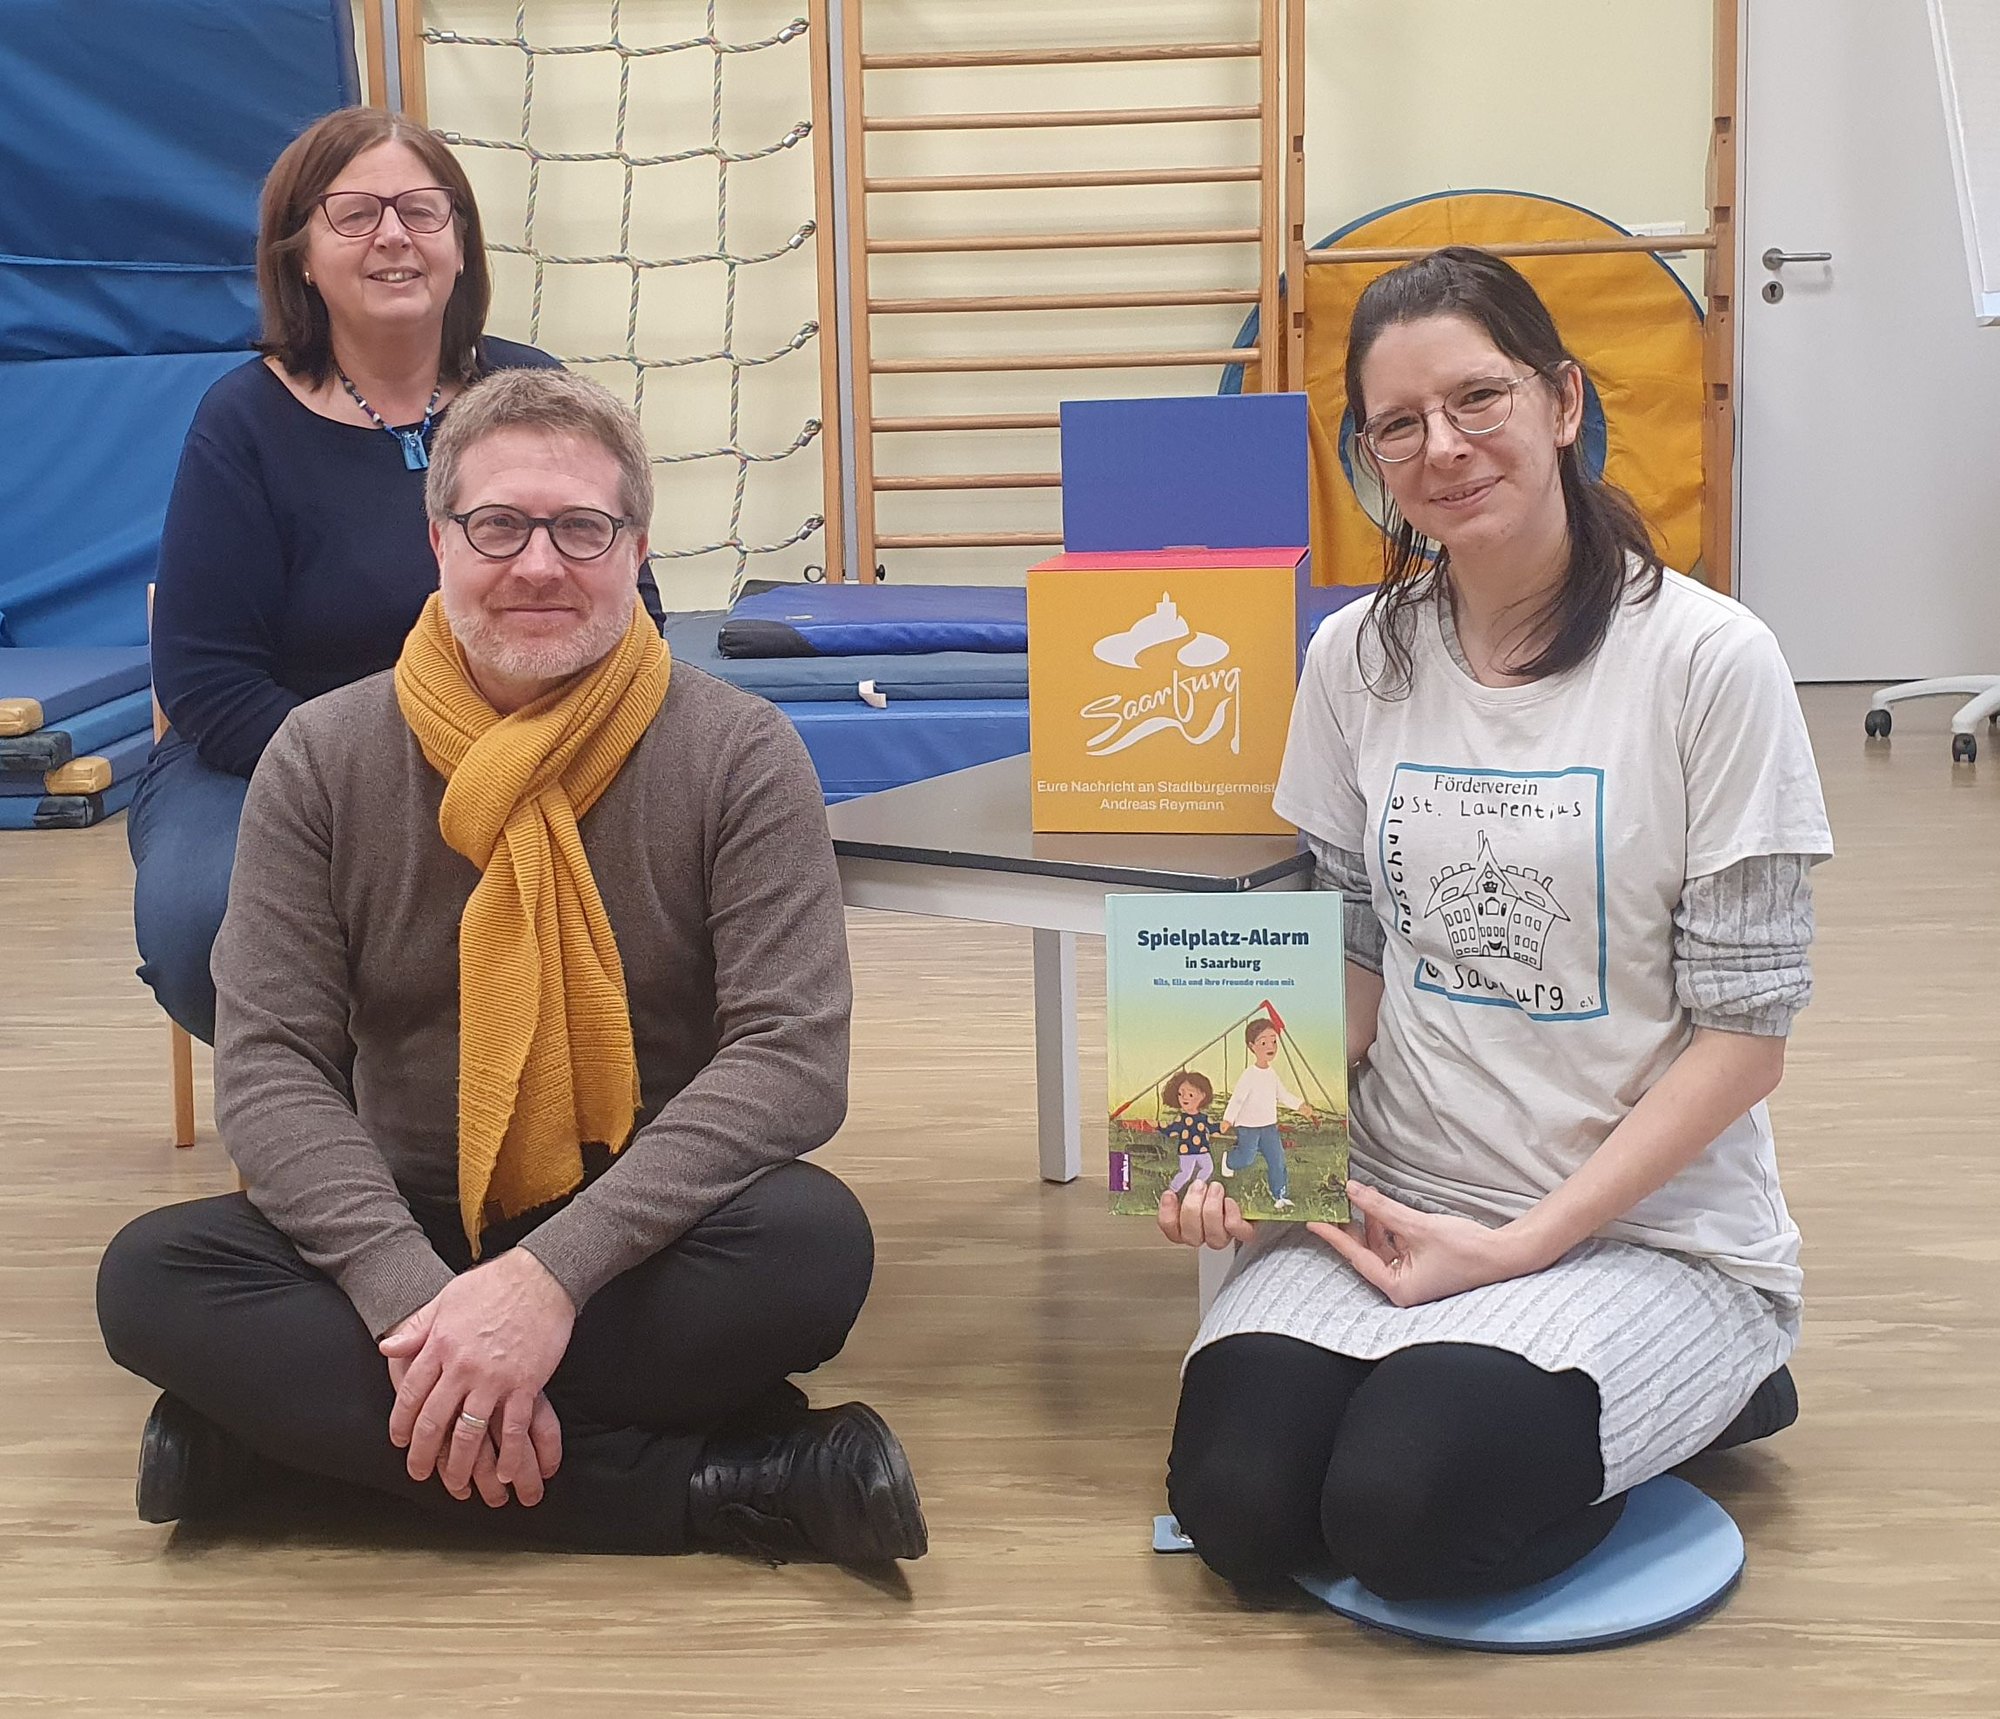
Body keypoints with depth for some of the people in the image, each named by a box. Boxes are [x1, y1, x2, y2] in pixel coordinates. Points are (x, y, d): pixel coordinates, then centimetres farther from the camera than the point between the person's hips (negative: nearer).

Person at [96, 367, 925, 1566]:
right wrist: (417, 1296, -26)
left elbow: (794, 1056, -16)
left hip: (640, 1237, -2)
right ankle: (716, 1484, -29)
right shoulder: (325, 759, -2)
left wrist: (552, 1272, -28)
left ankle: (303, 1419, -22)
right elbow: (270, 1064, -8)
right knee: (153, 1277, -25)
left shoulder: (740, 753, -8)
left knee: (815, 1242, -32)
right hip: (402, 1231, 2)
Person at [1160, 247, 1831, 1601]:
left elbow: (1745, 1029, -11)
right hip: (1392, 1202, 4)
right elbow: (1352, 962, 8)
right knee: (1238, 1507, -16)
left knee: (1407, 1513, -24)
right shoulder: (1357, 660, 1)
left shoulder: (1709, 661, -12)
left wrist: (1523, 1244, -16)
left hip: (1646, 1224, -3)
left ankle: (1698, 1392, 7)